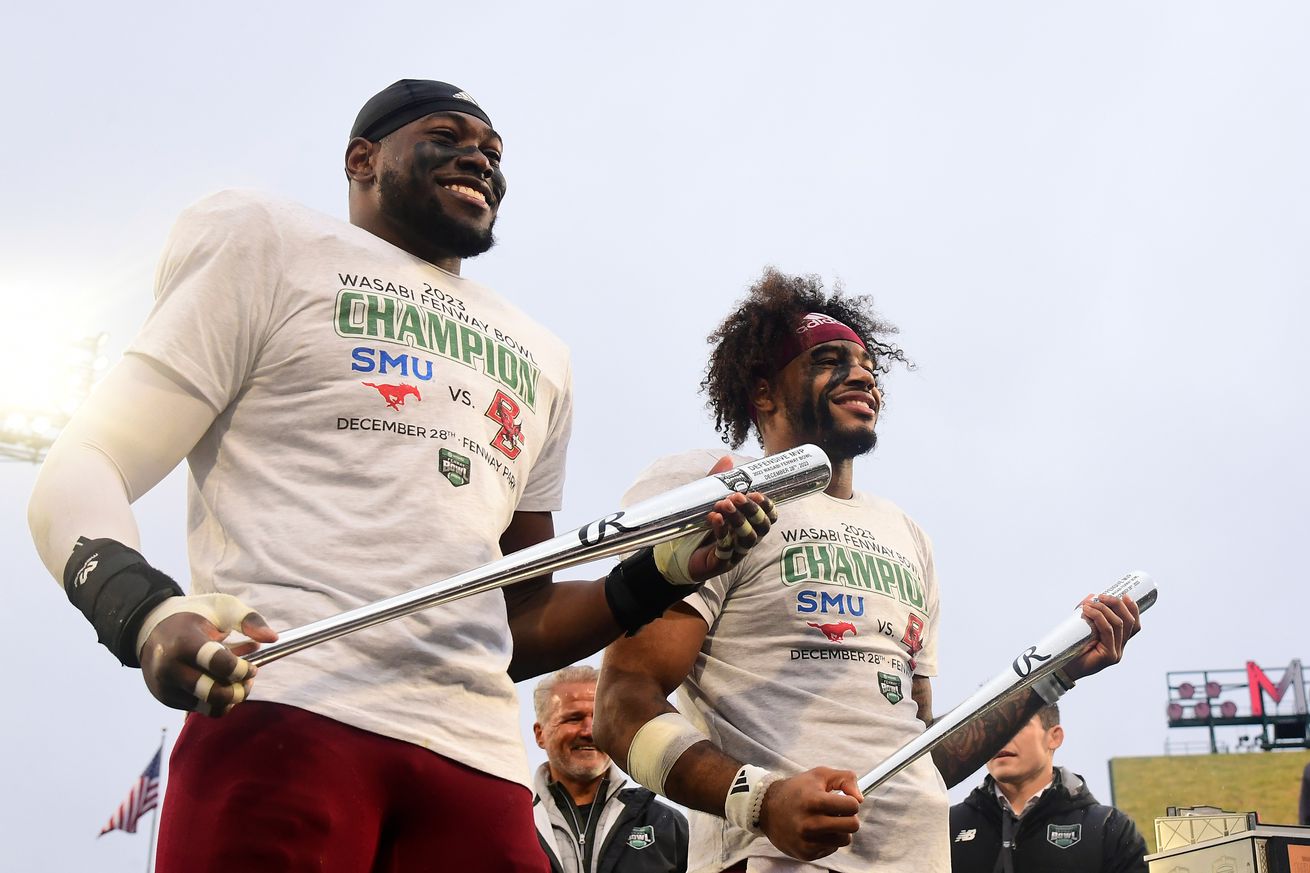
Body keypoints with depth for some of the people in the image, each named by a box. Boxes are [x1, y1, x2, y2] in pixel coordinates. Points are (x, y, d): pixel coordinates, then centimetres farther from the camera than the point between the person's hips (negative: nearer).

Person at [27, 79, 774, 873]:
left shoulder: (540, 360, 27)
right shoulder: (270, 240, 13)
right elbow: (85, 472, 4)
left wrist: (661, 576, 9)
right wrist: (146, 614, -18)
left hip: (478, 754, 5)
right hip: (282, 711, -4)